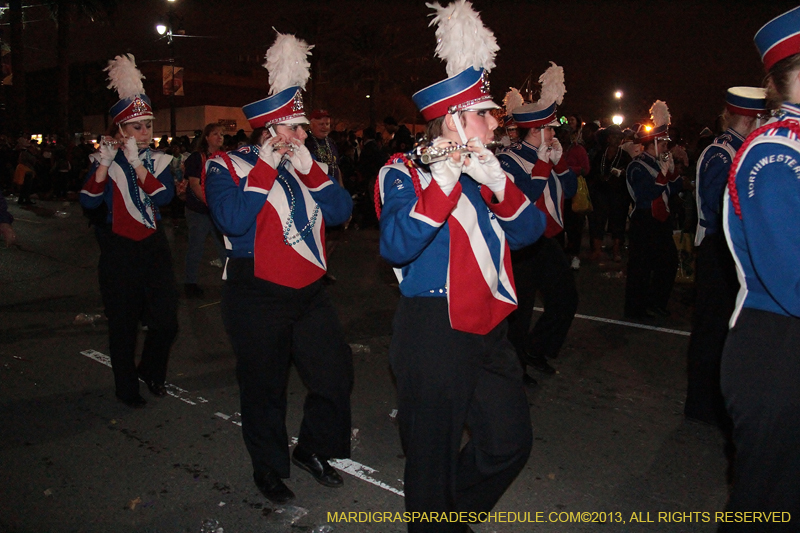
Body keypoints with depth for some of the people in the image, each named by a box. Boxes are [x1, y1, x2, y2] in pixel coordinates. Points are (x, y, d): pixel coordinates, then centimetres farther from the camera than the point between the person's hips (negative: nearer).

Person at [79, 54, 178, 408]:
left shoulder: (158, 159, 4)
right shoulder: (108, 161, -2)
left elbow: (164, 196, -14)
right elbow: (89, 202, -15)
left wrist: (137, 163, -22)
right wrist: (103, 166, -26)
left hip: (154, 247, 2)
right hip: (119, 252, -2)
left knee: (166, 322, 1)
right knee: (124, 325, 7)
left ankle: (151, 371, 30)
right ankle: (126, 387, 25)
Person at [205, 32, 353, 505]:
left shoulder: (303, 165, 10)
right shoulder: (228, 166, -5)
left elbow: (341, 211, -1)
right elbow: (234, 220, -22)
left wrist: (309, 168, -10)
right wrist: (266, 167, -19)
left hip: (309, 291, 6)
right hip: (258, 296, -5)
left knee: (336, 374, 9)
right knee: (264, 387, 8)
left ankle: (314, 449, 32)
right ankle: (269, 467, 30)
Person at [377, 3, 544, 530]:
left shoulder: (484, 170, 12)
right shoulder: (405, 172, -8)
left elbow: (531, 230, 2)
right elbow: (396, 245, -25)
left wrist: (498, 183, -14)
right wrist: (444, 181, -27)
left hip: (488, 327, 8)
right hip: (434, 333, -7)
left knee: (510, 443, 17)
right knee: (434, 458, 6)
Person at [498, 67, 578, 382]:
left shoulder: (549, 155, 10)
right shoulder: (508, 160, -14)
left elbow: (571, 189, 7)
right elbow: (523, 199, -25)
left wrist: (559, 160, -5)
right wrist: (543, 163, -22)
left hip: (547, 241, 8)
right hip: (521, 246, -8)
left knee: (566, 300, 12)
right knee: (520, 310, 3)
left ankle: (537, 350, 30)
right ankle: (516, 365, 23)